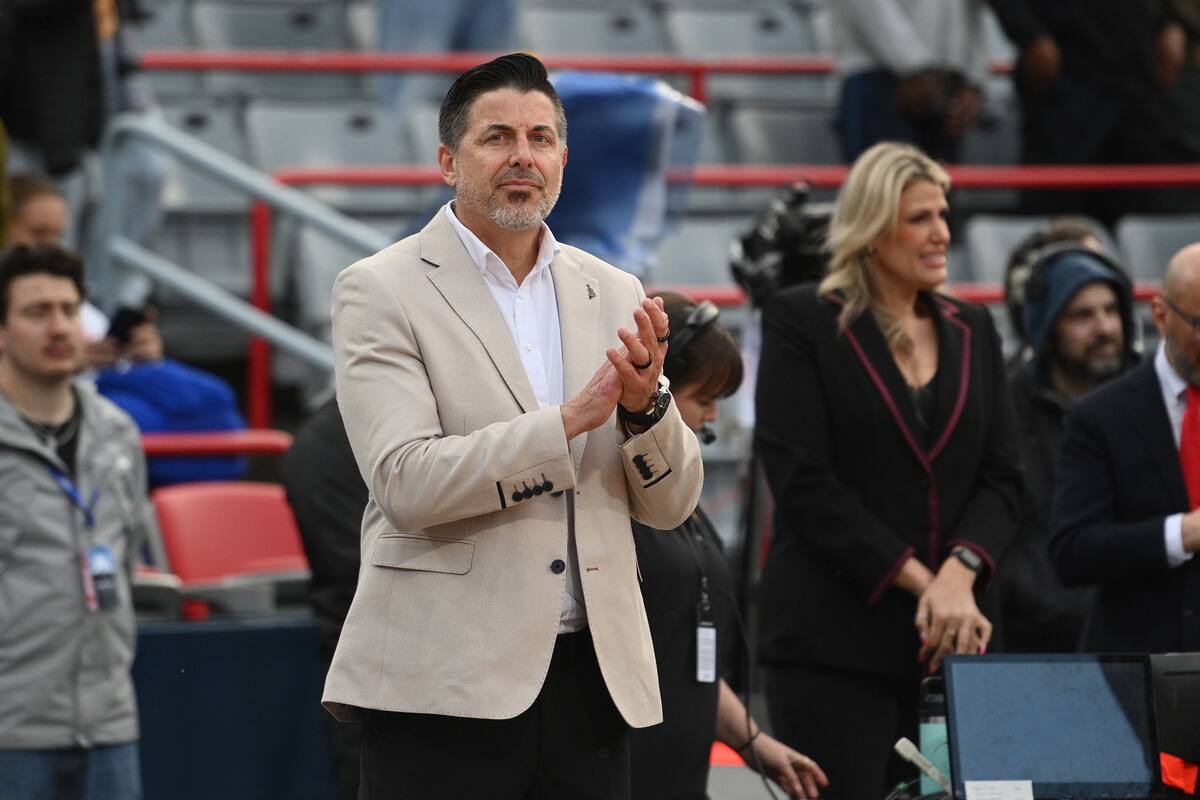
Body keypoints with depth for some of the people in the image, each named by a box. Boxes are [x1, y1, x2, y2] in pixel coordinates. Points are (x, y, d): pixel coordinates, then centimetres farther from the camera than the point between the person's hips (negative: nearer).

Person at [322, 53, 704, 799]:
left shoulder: (614, 294, 12)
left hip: (593, 675, 4)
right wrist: (570, 419, -19)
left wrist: (646, 403, -10)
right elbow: (406, 484, -14)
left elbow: (672, 502, 11)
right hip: (446, 681, -4)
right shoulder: (382, 291, -2)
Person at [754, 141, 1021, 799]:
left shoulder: (971, 331, 15)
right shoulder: (800, 321, 0)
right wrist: (917, 580, -12)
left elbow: (1001, 475, 9)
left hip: (944, 640, 5)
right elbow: (803, 479, -8)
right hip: (833, 637, -5)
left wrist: (960, 571, -11)